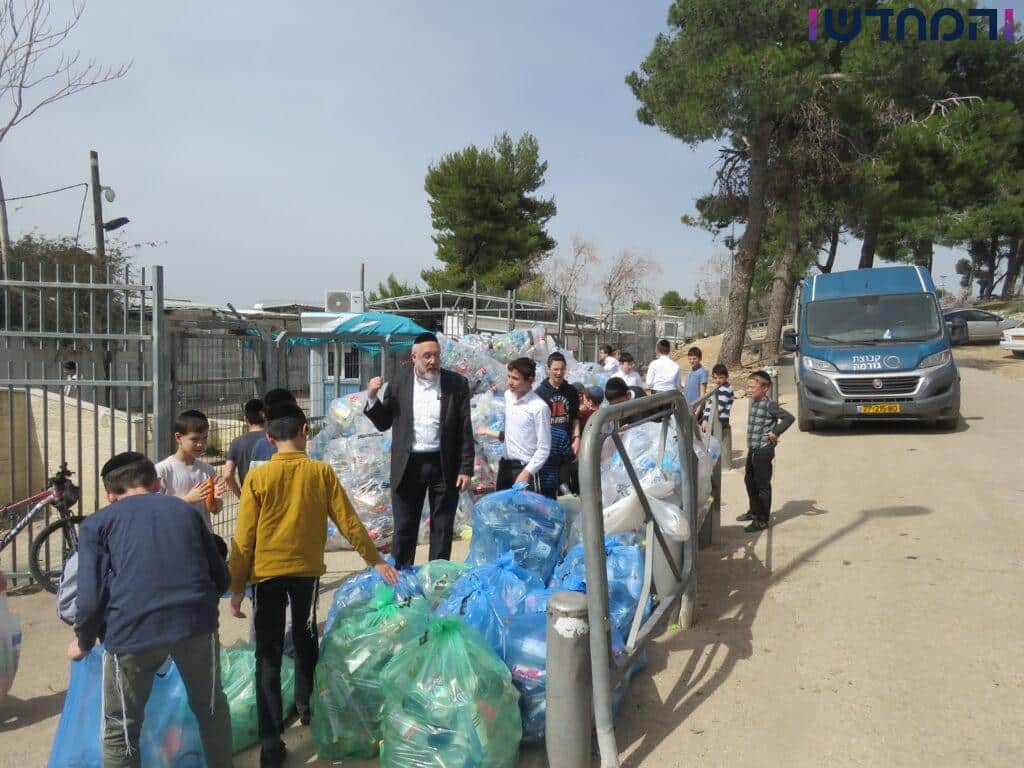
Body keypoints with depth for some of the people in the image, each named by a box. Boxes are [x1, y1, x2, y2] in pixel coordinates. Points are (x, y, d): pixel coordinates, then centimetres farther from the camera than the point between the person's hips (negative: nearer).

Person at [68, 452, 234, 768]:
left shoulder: (97, 523, 15)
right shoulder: (186, 510, 21)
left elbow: (91, 596, 5)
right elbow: (220, 578, 23)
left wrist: (83, 642, 24)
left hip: (133, 629, -2)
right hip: (197, 620, 2)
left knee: (121, 730, 20)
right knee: (210, 706, 26)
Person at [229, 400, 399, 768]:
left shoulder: (257, 477, -10)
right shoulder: (322, 472, -7)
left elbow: (244, 538, -8)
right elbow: (349, 523, -3)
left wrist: (237, 586, 1)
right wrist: (375, 560, 9)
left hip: (267, 573, -1)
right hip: (307, 569, 2)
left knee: (269, 653, 4)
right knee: (305, 639, 25)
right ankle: (305, 705, 41)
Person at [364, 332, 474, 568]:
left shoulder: (457, 383, -2)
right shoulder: (398, 381, 1)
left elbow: (465, 430, -1)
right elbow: (383, 423, 6)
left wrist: (466, 469, -6)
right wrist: (372, 398, -10)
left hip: (445, 466, 0)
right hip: (408, 466, 1)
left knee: (442, 528, 10)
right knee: (404, 529, 9)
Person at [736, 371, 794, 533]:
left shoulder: (769, 405, -17)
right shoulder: (754, 402, 9)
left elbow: (789, 417, -25)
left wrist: (775, 433, -21)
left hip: (764, 450, -9)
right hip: (753, 449, 9)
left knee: (763, 485, 0)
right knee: (749, 480, 21)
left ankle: (762, 520, 9)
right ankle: (754, 511, 39)